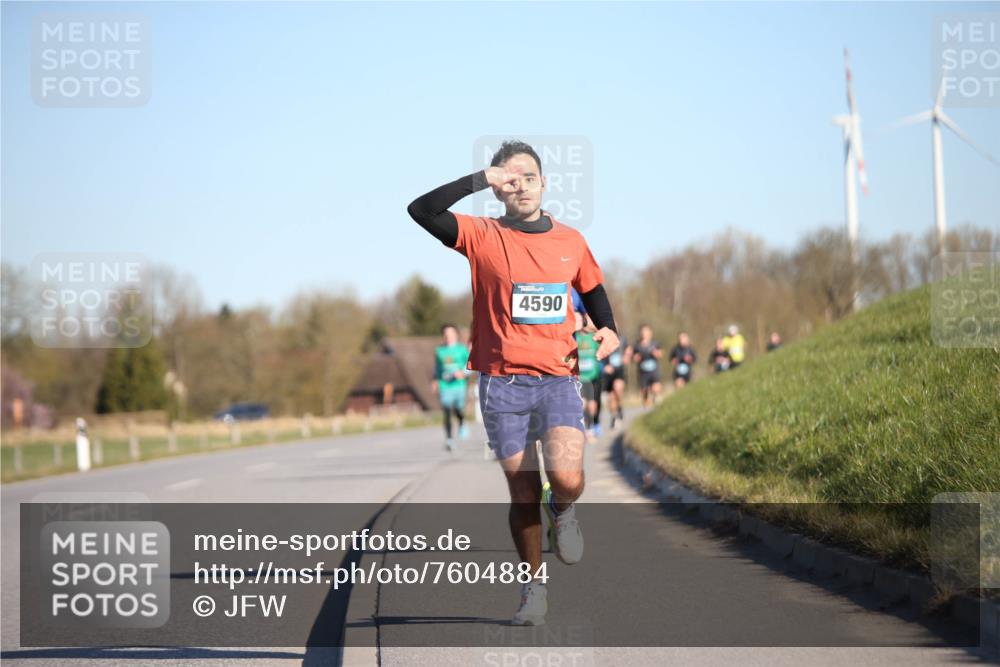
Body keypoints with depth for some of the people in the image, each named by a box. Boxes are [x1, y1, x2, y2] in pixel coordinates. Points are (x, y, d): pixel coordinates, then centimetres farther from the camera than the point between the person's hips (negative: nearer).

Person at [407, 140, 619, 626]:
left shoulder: (570, 240, 10)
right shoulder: (483, 237, 1)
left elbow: (593, 289, 26)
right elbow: (420, 210, -12)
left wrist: (608, 331, 7)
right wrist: (481, 180, -16)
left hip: (559, 379, 1)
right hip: (502, 384, -1)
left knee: (566, 478, -20)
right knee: (523, 495, 4)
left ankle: (563, 511, 16)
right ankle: (534, 585, 21)